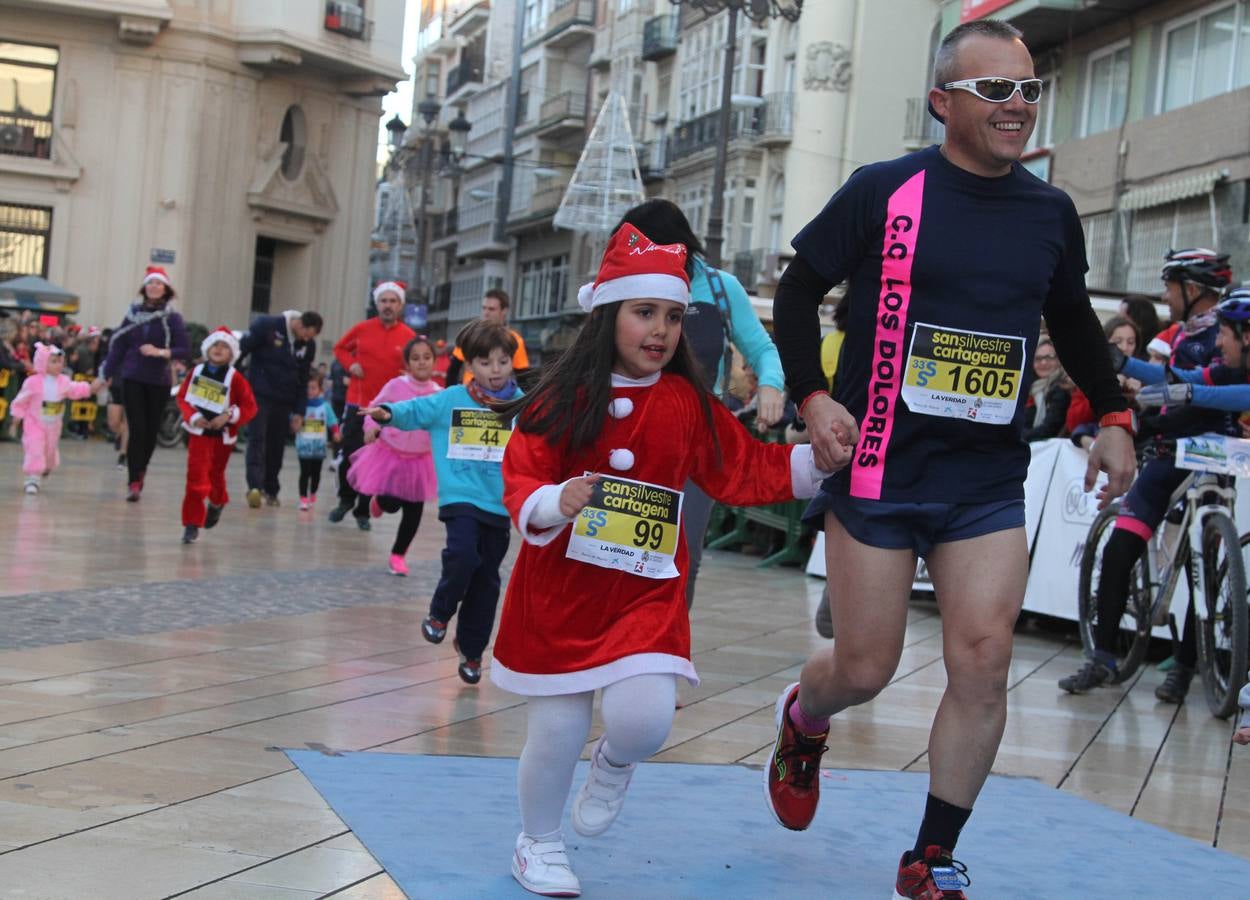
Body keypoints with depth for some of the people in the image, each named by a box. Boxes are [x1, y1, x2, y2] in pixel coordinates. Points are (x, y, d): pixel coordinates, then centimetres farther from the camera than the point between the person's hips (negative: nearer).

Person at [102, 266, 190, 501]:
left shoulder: (172, 318, -3)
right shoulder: (134, 314, 4)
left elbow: (185, 350, -7)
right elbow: (118, 343, 8)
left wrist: (160, 352, -20)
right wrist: (109, 374, 8)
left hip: (159, 382, 0)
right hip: (133, 379, 0)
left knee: (151, 431, 7)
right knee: (137, 429, -9)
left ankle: (141, 470, 33)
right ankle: (134, 483, -8)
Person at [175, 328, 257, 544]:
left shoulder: (235, 378, -10)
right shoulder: (196, 372, -1)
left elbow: (250, 407, -9)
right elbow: (182, 397, 4)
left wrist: (228, 416, -22)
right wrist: (193, 416, -13)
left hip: (223, 435, 0)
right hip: (199, 432, 0)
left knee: (216, 475, 17)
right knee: (196, 477, -9)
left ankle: (217, 503, 50)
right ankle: (192, 524, -5)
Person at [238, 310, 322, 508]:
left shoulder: (309, 344, 4)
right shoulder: (266, 327, -11)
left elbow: (303, 380, 11)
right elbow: (241, 350, -7)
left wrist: (299, 412, 10)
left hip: (284, 402, 4)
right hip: (259, 396, -4)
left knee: (276, 447, 7)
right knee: (257, 440, -13)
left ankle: (271, 490, 17)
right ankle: (255, 488, -25)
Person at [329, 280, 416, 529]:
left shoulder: (409, 336, -3)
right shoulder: (362, 329, 0)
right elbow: (340, 348, 16)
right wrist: (350, 364, -2)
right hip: (357, 404, 1)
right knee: (350, 455, 1)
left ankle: (363, 511, 15)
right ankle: (346, 499, 24)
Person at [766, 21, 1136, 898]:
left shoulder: (1052, 213, 5)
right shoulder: (883, 191, -7)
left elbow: (1072, 319, 21)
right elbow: (799, 291, 1)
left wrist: (1113, 415, 11)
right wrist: (813, 395, -11)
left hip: (989, 483, 3)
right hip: (878, 470, -3)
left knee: (983, 663, -6)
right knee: (865, 668, 2)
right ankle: (802, 723, 40)